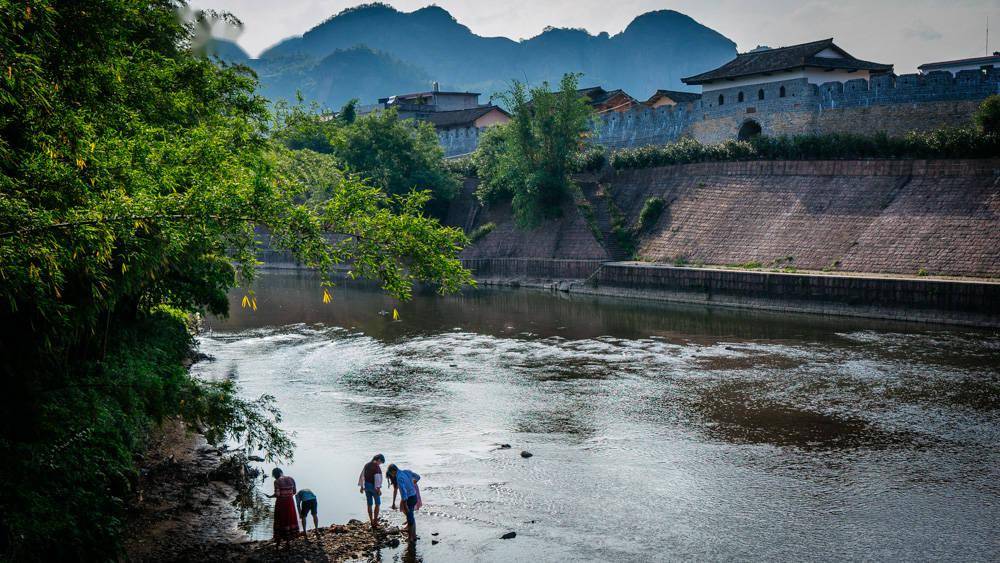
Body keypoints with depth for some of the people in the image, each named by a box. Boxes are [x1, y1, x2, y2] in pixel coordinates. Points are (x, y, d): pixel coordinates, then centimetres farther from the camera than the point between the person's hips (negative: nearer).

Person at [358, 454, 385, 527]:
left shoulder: (367, 465, 8)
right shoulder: (376, 466, -14)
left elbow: (362, 476, 13)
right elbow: (377, 478, -22)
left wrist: (361, 486, 19)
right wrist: (378, 488, -22)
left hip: (366, 486, 6)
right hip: (373, 487, -6)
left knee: (369, 504, 11)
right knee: (377, 503, 8)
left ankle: (372, 522, 14)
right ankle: (375, 521, 4)